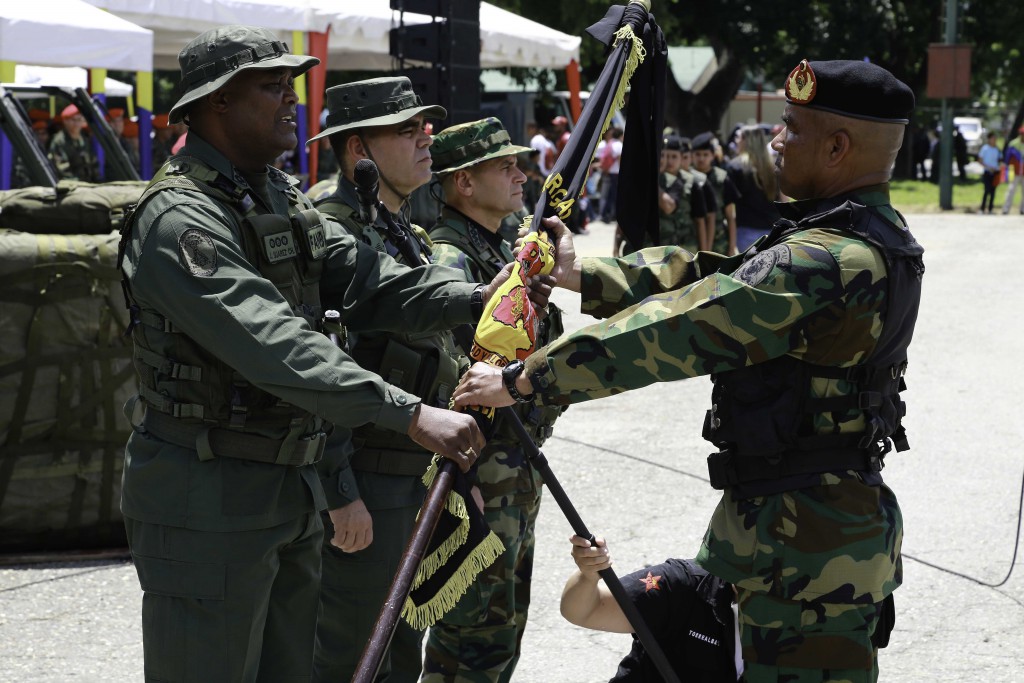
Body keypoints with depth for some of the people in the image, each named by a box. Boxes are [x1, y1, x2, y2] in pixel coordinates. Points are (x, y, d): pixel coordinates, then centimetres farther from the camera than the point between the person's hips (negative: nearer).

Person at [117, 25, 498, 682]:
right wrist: (411, 413, -38)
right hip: (206, 498, -9)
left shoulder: (283, 197, 12)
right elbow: (274, 344, -32)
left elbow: (365, 279, 1)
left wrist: (472, 298, -17)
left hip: (291, 492, 9)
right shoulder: (179, 218, -20)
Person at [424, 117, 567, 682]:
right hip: (479, 476, -10)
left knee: (505, 619, 18)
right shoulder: (450, 258, -18)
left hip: (518, 473, 10)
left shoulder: (499, 250, 14)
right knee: (479, 630, -6)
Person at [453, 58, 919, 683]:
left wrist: (521, 380, -19)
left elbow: (681, 329, -24)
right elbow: (712, 278, 13)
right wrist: (582, 274, 10)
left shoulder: (829, 262, -24)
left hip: (808, 538, -10)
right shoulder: (874, 238, 10)